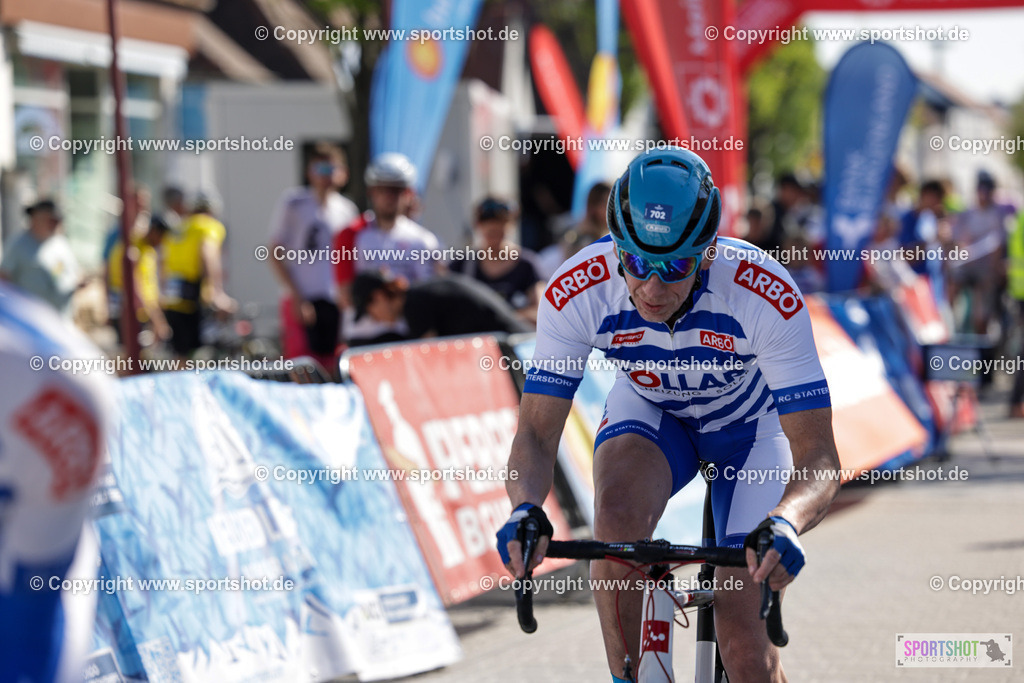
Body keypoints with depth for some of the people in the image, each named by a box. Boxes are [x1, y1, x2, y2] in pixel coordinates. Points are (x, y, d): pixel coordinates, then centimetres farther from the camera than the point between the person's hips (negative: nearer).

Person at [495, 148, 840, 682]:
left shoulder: (768, 297, -37)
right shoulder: (575, 292, -31)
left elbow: (819, 460, -37)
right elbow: (536, 434, -27)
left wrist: (785, 523, -59)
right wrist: (525, 508, -49)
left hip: (750, 422, -1)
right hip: (650, 410, 2)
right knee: (618, 516, -34)